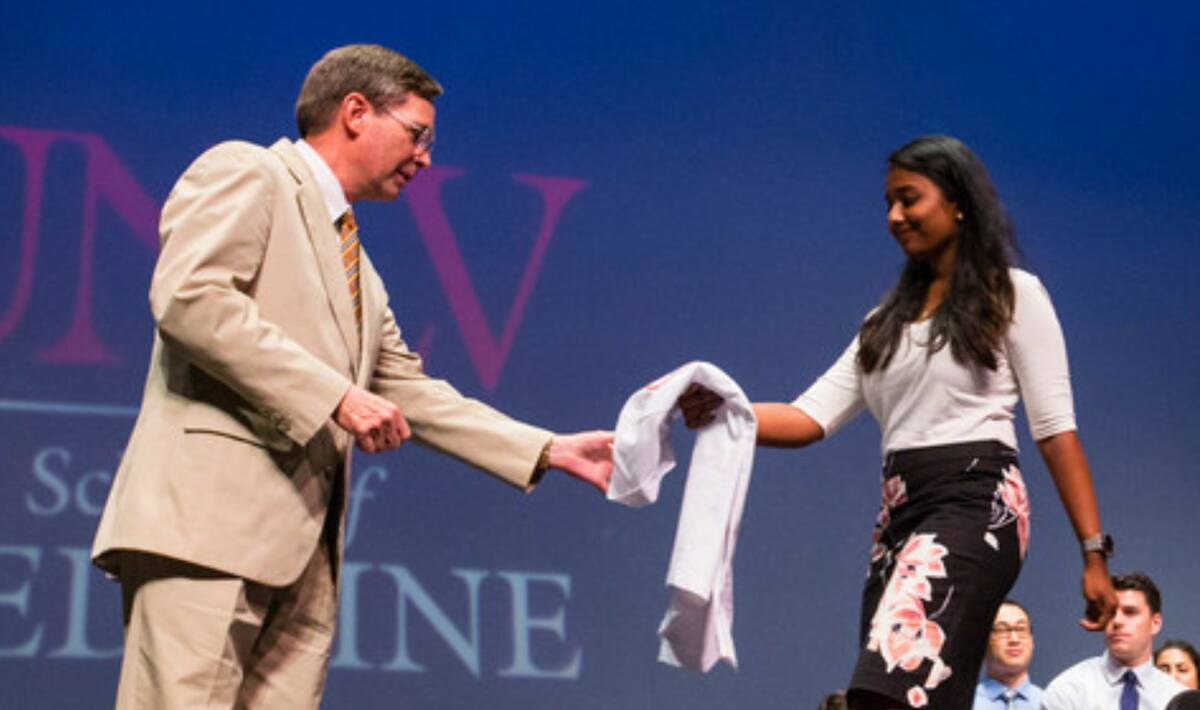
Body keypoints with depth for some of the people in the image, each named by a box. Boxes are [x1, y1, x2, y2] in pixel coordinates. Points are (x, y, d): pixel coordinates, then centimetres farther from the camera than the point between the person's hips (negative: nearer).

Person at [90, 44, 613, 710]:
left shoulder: (356, 265, 30)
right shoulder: (243, 173, 3)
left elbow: (407, 391, 32)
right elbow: (188, 295, -13)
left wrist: (552, 451, 26)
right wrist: (335, 394, -15)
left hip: (302, 548, 9)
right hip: (211, 513, -9)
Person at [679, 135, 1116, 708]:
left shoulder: (1013, 296, 5)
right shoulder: (887, 320, 23)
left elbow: (1055, 430, -1)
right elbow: (810, 417, 12)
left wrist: (1093, 554, -6)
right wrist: (723, 412, -8)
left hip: (976, 503, -6)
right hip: (899, 514, 6)